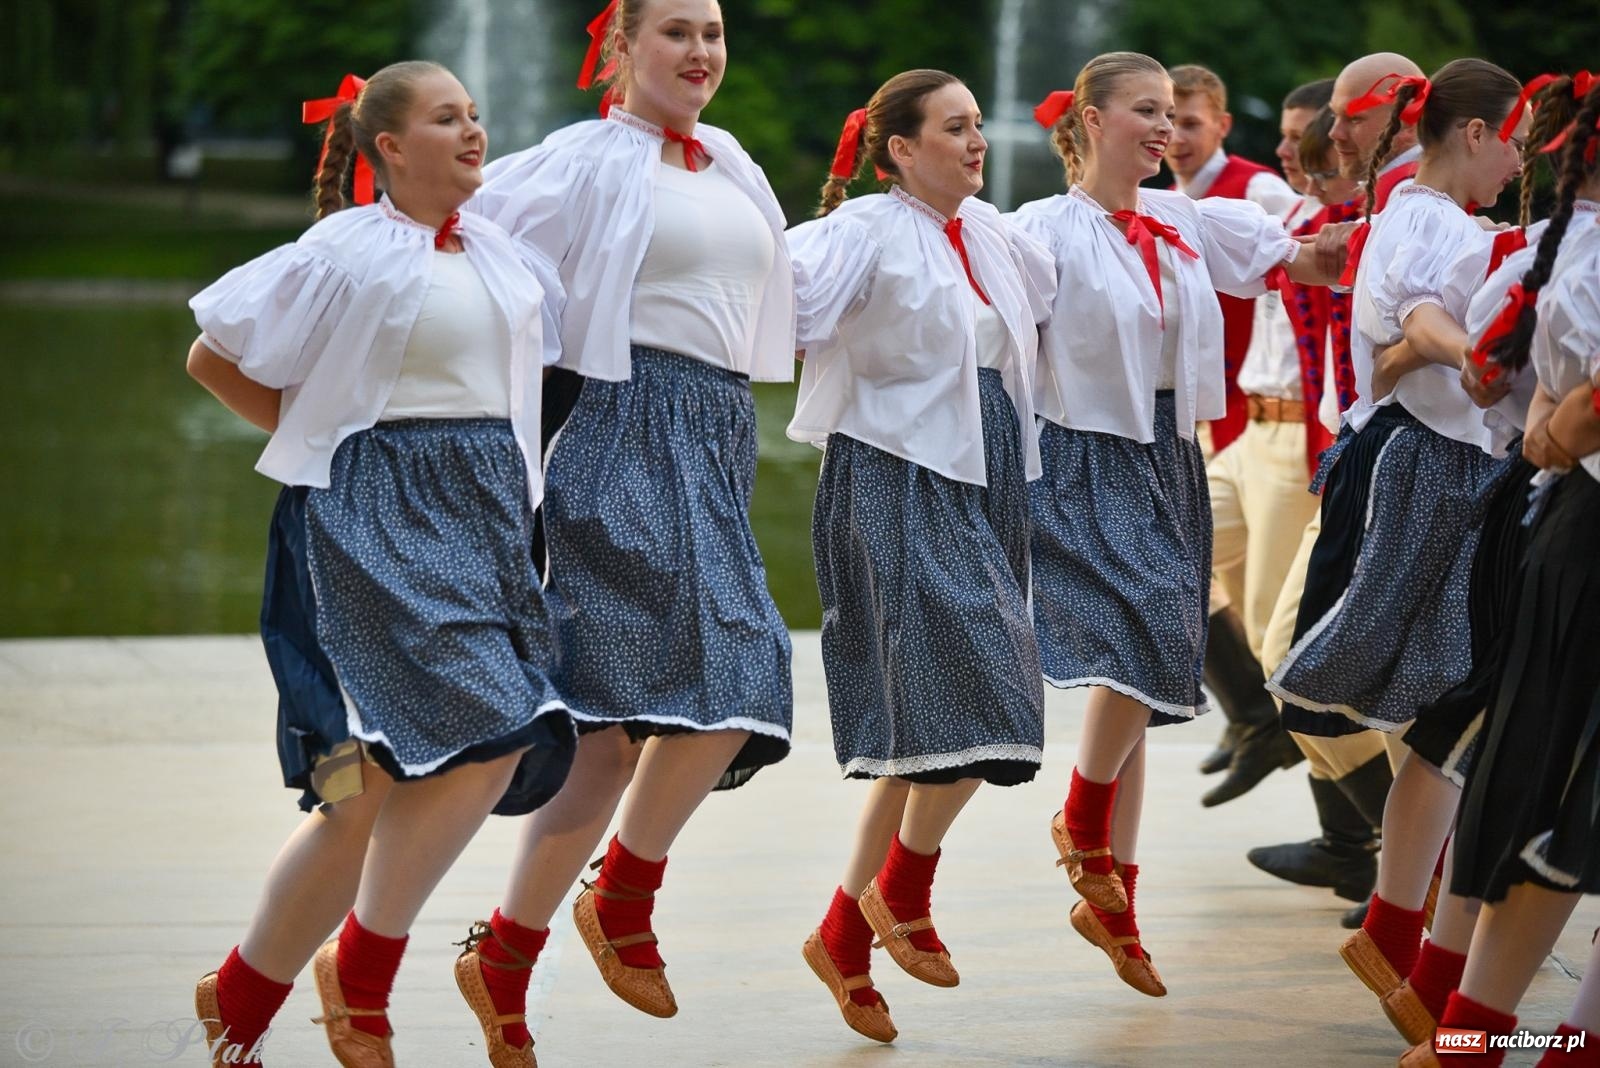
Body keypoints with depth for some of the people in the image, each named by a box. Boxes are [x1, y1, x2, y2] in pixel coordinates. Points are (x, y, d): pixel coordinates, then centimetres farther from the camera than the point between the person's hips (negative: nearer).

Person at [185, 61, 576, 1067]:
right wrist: (316, 439, 5)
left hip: (488, 517, 7)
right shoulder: (349, 251, -5)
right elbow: (214, 357, 0)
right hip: (378, 517, -6)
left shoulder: (499, 248, 12)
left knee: (374, 791, 3)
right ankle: (362, 976, -6)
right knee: (486, 736, -20)